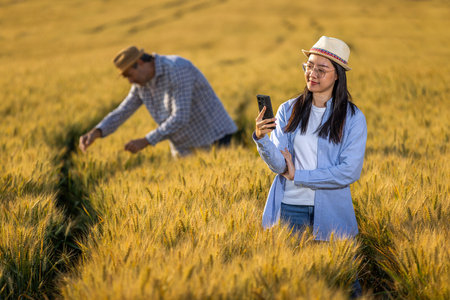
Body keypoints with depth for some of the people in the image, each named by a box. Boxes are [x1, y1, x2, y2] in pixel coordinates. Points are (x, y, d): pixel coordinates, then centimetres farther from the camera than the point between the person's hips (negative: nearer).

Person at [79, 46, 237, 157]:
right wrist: (95, 132, -16)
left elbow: (180, 117, -29)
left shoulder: (177, 69, -24)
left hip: (213, 137, -8)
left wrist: (145, 141, -29)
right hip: (184, 147, 8)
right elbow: (121, 113, 3)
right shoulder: (142, 82, 2)